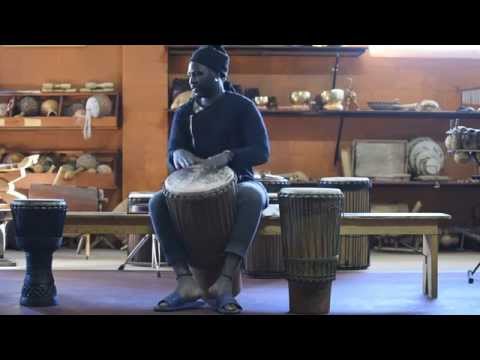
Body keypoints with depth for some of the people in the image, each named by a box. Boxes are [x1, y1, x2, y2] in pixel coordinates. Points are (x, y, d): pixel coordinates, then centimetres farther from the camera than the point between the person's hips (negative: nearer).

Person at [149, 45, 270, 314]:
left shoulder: (242, 107, -4)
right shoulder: (184, 113, 8)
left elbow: (262, 152, -14)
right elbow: (172, 157, 1)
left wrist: (227, 155, -34)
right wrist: (179, 154, -25)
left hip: (238, 182, -3)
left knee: (253, 196, -39)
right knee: (158, 202, -26)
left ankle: (225, 280, -46)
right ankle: (186, 281, -37)